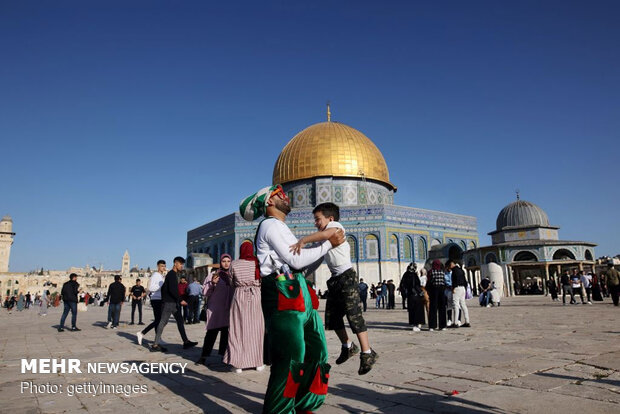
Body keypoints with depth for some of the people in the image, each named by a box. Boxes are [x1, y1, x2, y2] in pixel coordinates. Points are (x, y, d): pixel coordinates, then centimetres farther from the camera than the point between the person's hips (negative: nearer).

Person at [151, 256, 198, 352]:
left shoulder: (175, 274, 18)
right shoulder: (172, 274, -12)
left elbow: (163, 288, 23)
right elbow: (172, 290, -22)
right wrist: (180, 300, -19)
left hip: (174, 302, 10)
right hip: (169, 302, -10)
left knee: (180, 321, 8)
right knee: (163, 322, -5)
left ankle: (186, 342, 9)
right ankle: (155, 344, 1)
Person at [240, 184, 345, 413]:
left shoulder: (281, 229, 26)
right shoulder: (270, 225, -3)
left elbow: (306, 266, 23)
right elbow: (296, 260, -13)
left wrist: (327, 242, 18)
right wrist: (328, 244, -5)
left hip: (299, 296, 10)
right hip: (282, 294, -10)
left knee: (316, 352, 11)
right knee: (291, 358, -10)